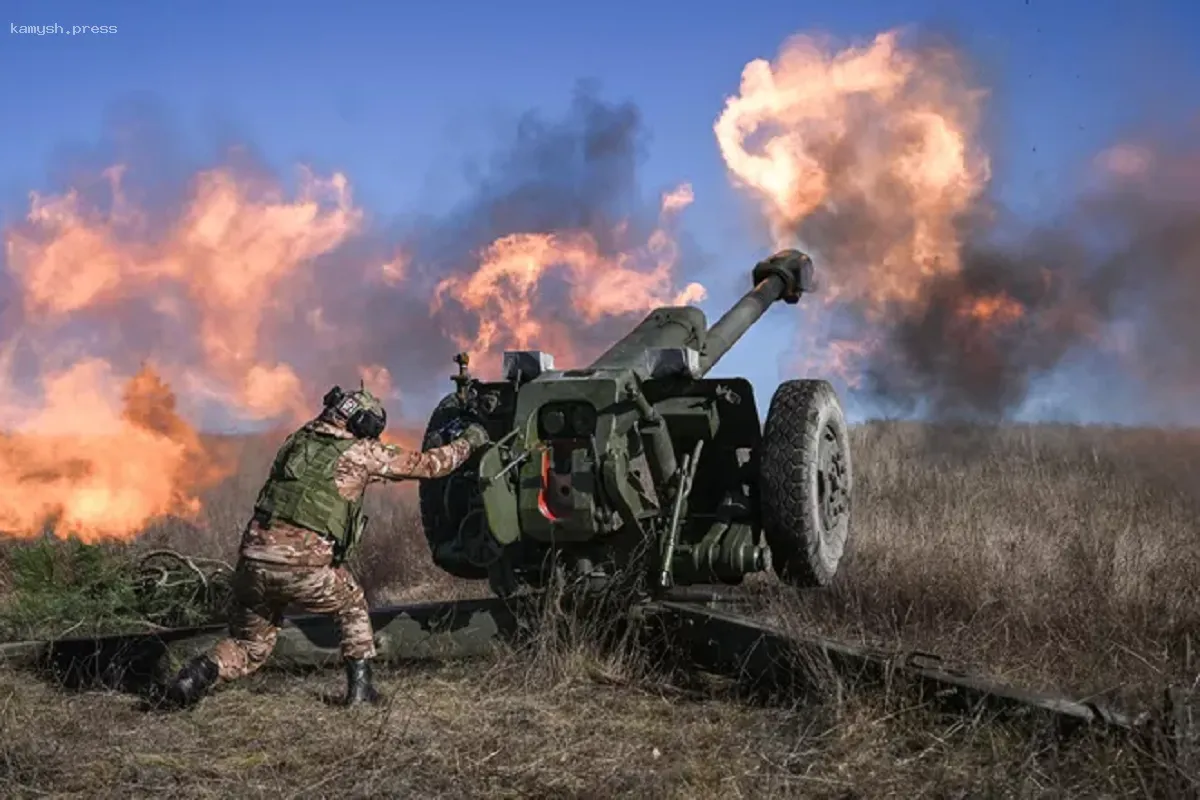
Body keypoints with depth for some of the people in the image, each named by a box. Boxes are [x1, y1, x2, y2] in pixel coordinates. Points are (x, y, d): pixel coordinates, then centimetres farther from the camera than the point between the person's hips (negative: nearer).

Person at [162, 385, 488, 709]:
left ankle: (201, 672, -5)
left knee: (248, 647, 22)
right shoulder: (361, 451, 4)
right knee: (352, 607, 27)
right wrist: (468, 440, 29)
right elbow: (427, 464, 13)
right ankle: (360, 687, 20)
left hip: (254, 558, 4)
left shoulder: (298, 439, 18)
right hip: (304, 567, -4)